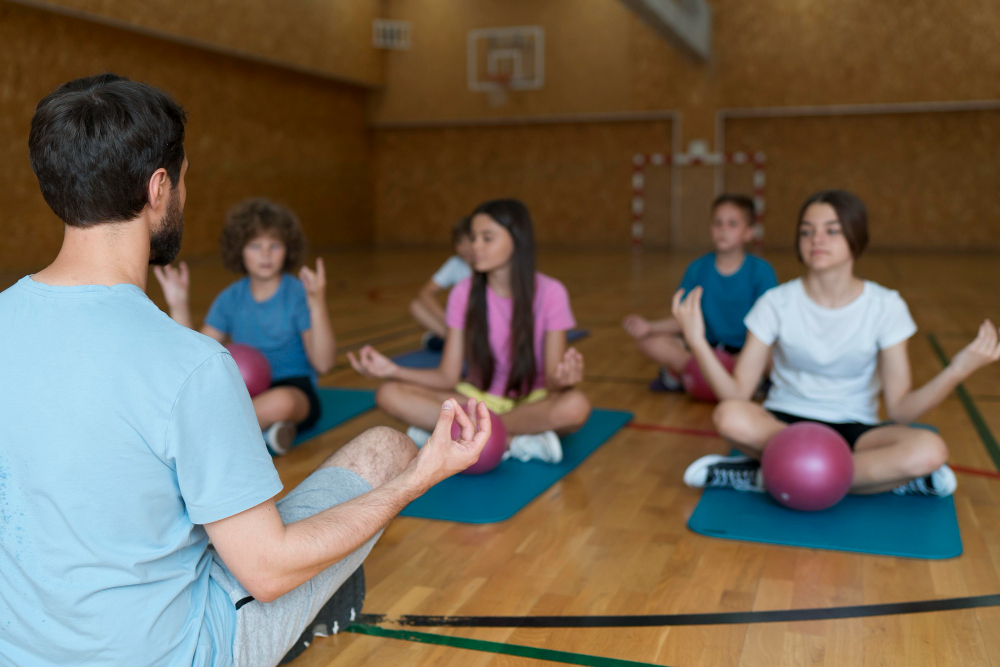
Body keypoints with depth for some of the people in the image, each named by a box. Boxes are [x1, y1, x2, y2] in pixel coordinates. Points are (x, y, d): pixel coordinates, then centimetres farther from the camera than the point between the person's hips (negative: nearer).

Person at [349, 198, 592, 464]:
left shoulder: (549, 293, -12)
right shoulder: (464, 293, -5)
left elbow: (552, 379, -16)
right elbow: (448, 377, -8)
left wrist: (562, 379, -40)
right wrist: (393, 370, -23)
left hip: (531, 402, -2)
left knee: (575, 406, -37)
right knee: (390, 394, -21)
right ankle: (514, 441, -25)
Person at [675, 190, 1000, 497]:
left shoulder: (885, 306, -4)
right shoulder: (776, 303, -5)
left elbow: (900, 410, -9)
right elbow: (737, 395, -11)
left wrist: (956, 371, -24)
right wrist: (698, 342, -25)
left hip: (854, 430, 1)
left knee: (929, 450, -31)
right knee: (730, 416, -35)